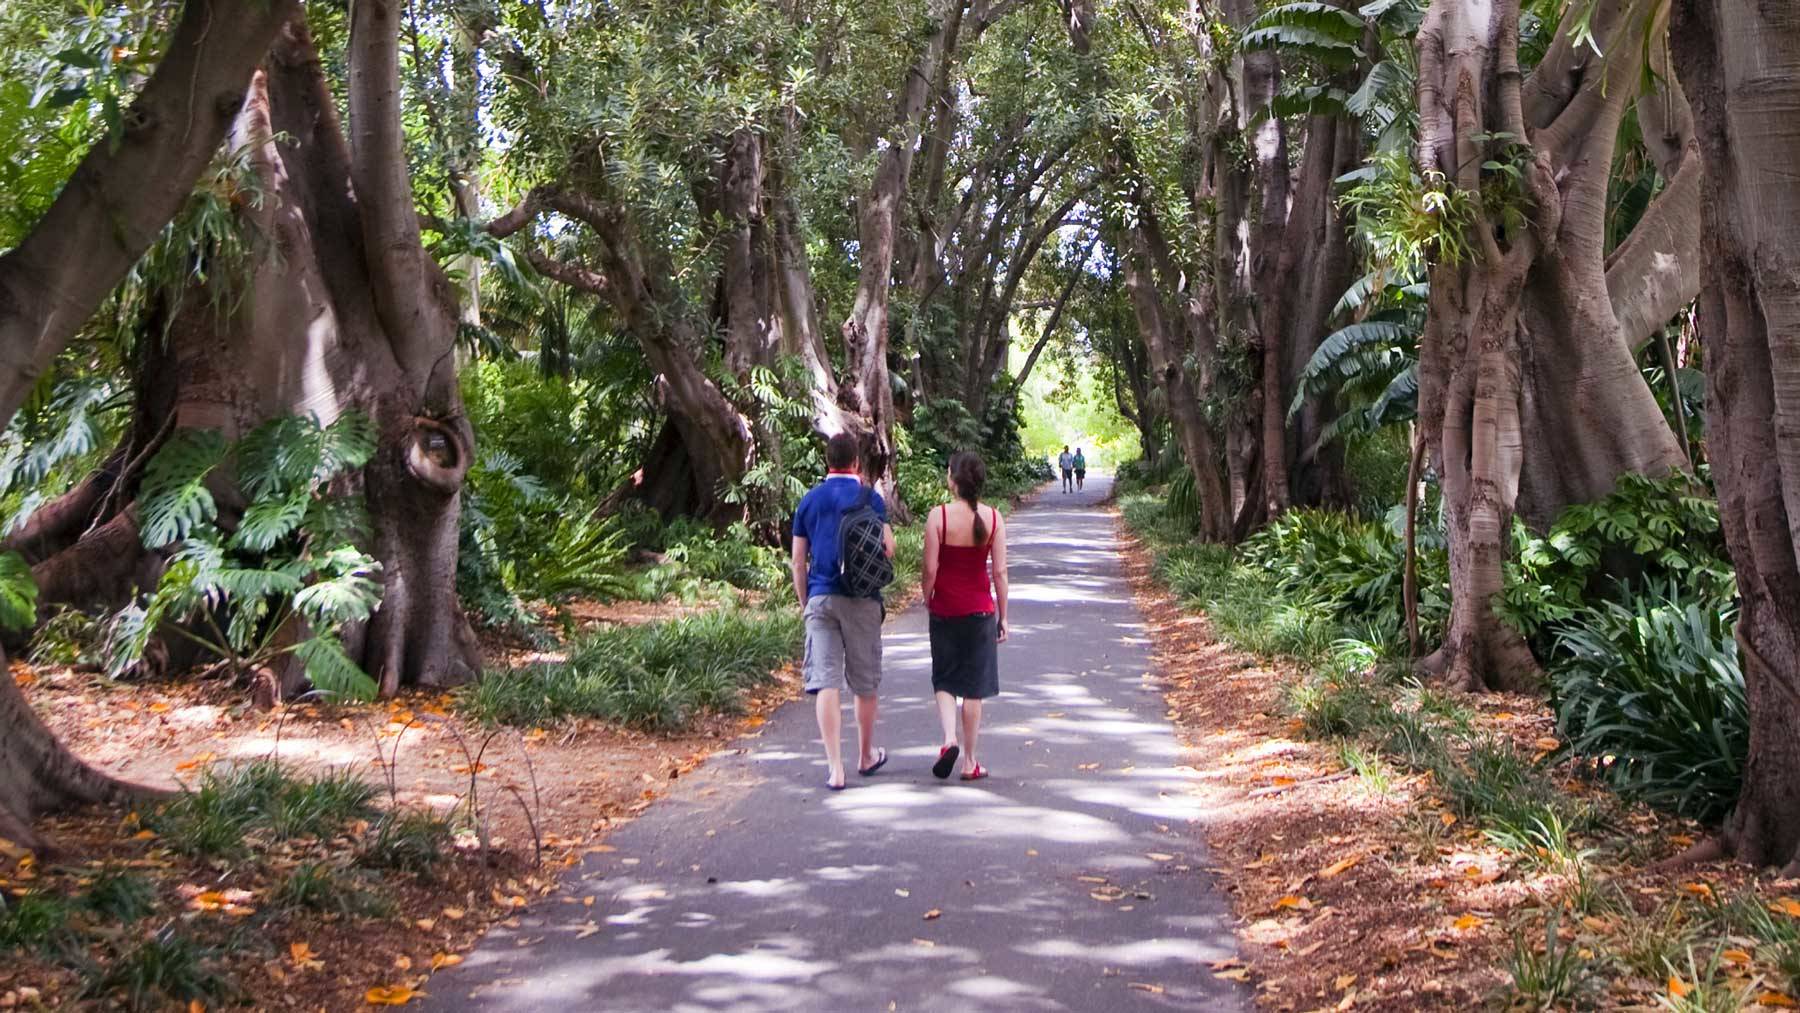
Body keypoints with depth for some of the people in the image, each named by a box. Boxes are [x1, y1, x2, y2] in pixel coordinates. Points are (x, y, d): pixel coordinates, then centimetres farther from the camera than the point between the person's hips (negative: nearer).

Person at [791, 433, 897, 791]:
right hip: (861, 600, -1)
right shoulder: (869, 497, -2)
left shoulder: (809, 500, 7)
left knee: (826, 683, -2)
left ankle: (835, 768, -10)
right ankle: (866, 756, 29)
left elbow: (798, 560, 9)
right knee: (865, 682, 14)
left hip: (820, 599, 1)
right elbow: (888, 547, -6)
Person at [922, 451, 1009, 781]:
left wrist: (927, 600, 8)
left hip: (945, 609, -1)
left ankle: (950, 738, -10)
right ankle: (970, 761, 14)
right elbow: (1000, 571, -2)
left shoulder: (938, 516, -11)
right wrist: (1002, 615, 6)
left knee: (944, 680, 13)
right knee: (973, 686, 9)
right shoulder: (993, 518, -5)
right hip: (980, 609, 1)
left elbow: (930, 568, -10)